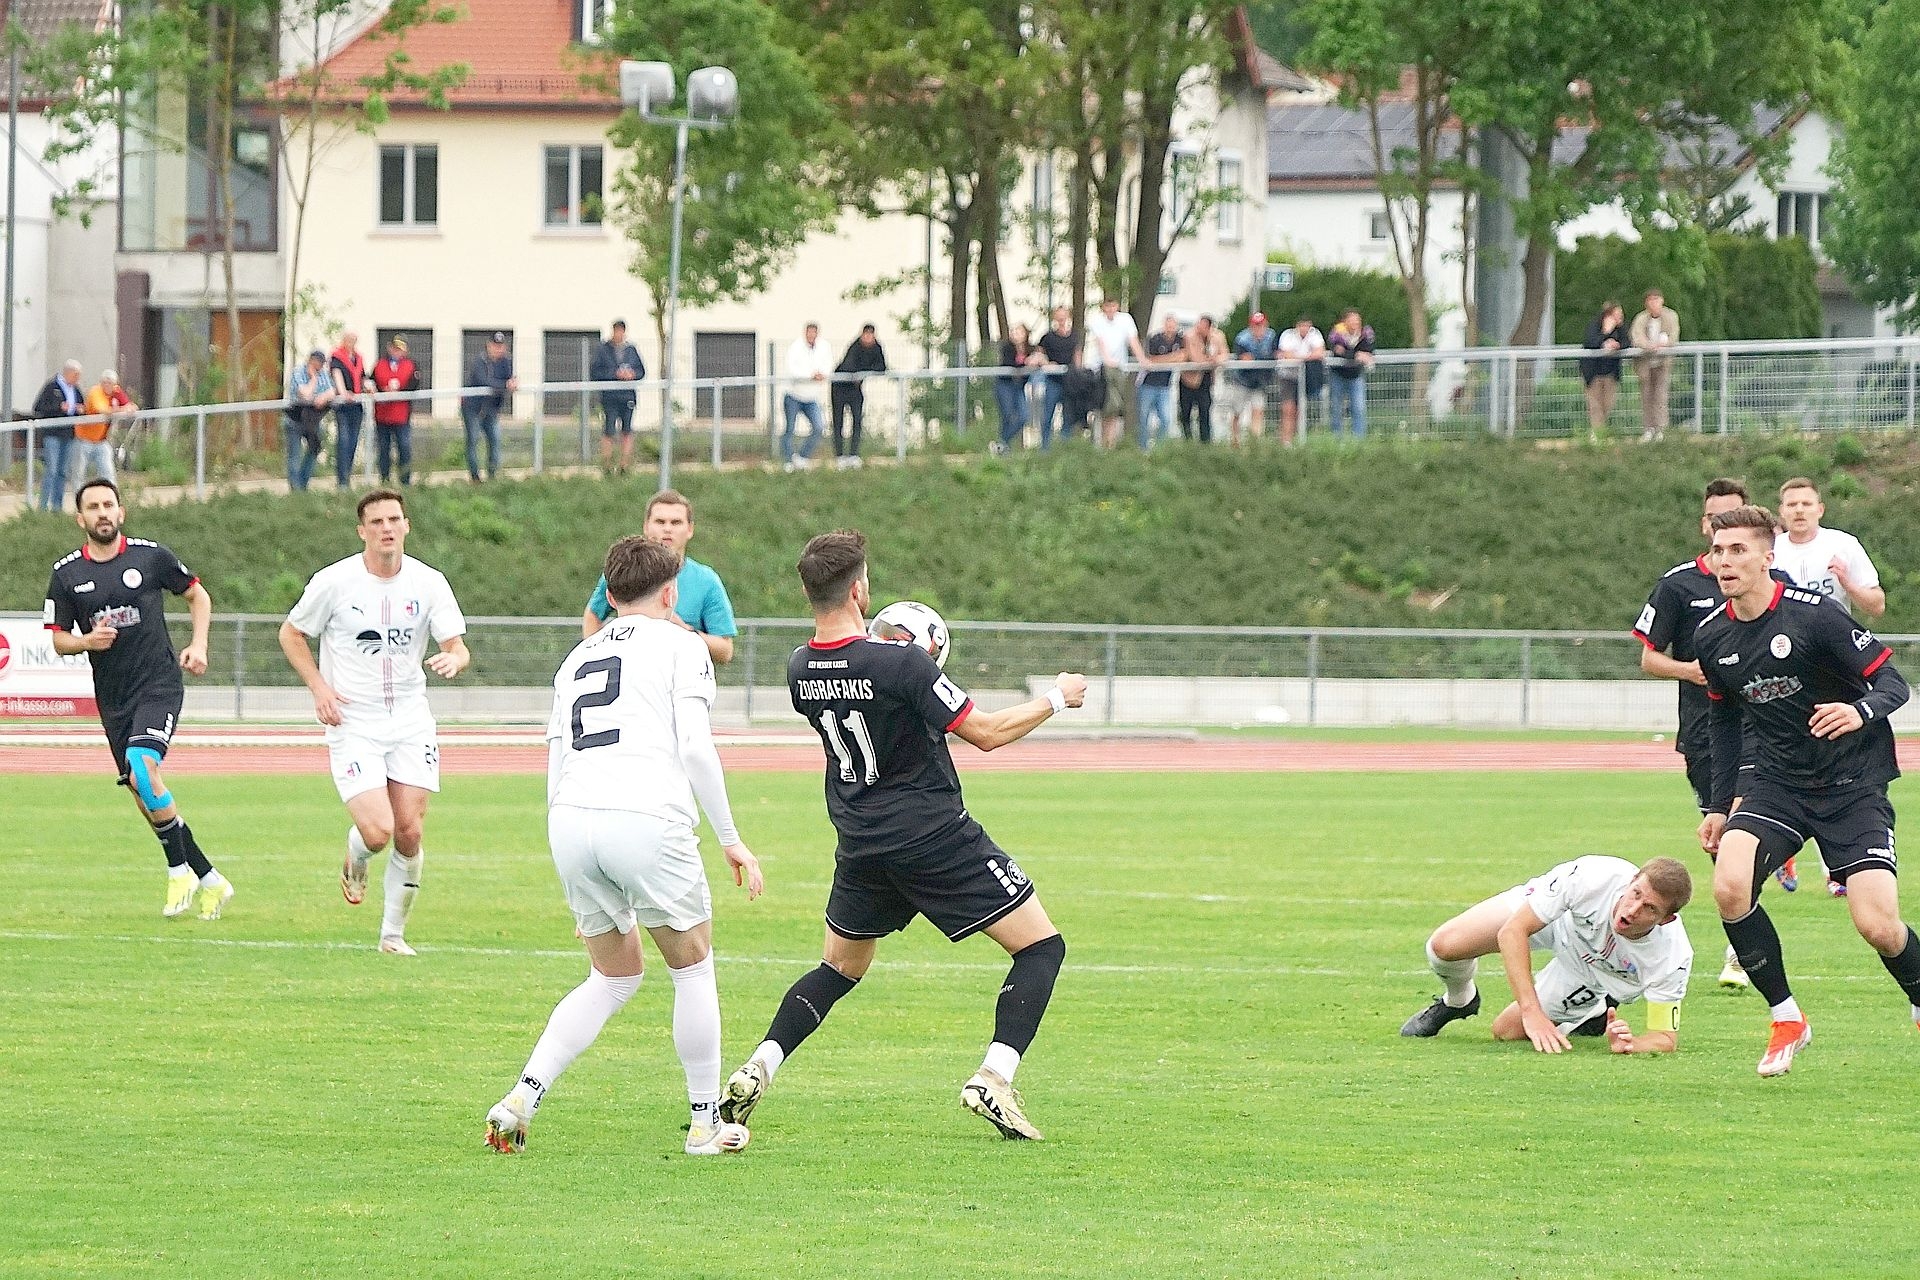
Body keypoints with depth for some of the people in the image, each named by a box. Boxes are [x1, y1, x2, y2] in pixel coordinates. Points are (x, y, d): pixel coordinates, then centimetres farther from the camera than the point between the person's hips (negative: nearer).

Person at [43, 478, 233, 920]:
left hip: (159, 684, -4)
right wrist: (86, 640, -13)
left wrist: (198, 645, -1)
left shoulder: (150, 556, -1)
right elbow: (58, 639, 8)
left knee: (142, 765, -27)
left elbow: (197, 594, 13)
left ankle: (180, 869, -14)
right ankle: (208, 879, 16)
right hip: (112, 697, 4)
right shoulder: (66, 574, 4)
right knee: (145, 797, 4)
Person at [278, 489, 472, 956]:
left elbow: (458, 647, 0)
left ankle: (394, 932, 14)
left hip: (411, 724, 3)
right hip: (353, 724, -3)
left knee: (409, 831, -4)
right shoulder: (334, 582, -8)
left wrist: (452, 659, -25)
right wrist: (318, 687, -8)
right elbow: (291, 634, 5)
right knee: (377, 831, -17)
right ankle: (354, 861, 21)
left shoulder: (429, 582, -1)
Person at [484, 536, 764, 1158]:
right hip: (647, 817, -5)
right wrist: (731, 840, 2)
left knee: (613, 977, 21)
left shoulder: (578, 657, 25)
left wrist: (578, 887, 27)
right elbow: (695, 747, -4)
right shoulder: (680, 646, 9)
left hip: (569, 822, 5)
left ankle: (523, 1097, 6)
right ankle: (706, 1123, 17)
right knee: (693, 967, 14)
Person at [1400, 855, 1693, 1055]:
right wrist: (1532, 1011, -43)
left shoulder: (1673, 957, -38)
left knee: (1507, 1031, -4)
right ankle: (1459, 1001, 21)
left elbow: (1666, 1038, -25)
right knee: (1443, 946, -17)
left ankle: (1592, 1016, 25)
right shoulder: (1593, 877, -42)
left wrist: (1627, 1045, -49)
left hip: (1596, 975, 0)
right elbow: (1512, 931, -34)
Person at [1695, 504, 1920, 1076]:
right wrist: (1720, 804, 18)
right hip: (1777, 785, 4)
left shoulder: (1814, 614, -16)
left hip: (1853, 786, -4)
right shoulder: (1712, 637, 1)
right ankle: (1785, 1018, -4)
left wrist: (1861, 710, -34)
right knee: (1729, 886, -23)